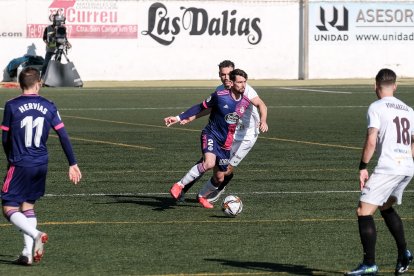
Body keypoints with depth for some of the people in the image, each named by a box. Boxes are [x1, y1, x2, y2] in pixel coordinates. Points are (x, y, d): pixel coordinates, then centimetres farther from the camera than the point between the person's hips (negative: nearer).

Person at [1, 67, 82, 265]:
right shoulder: (49, 107, 2)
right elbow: (63, 136, 1)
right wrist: (73, 164, 6)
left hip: (20, 165, -4)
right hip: (41, 165, 4)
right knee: (28, 206, 17)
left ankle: (36, 235, -24)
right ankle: (28, 253, 8)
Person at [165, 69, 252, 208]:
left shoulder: (246, 102, -2)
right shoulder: (220, 96, -15)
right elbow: (201, 107, -6)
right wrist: (179, 118, -8)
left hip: (226, 143, 5)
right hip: (211, 135, -5)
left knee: (219, 178, 11)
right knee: (209, 163, -33)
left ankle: (202, 196, 39)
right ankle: (179, 185, -22)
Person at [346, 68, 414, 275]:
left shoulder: (376, 107, -5)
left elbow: (371, 141, -14)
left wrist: (363, 167, -8)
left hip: (387, 168, -8)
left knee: (364, 211, -5)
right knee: (386, 207, 28)